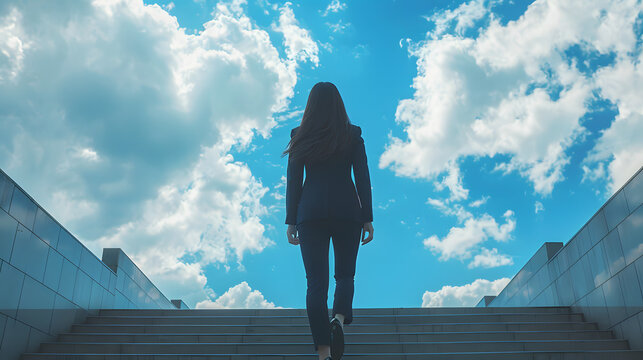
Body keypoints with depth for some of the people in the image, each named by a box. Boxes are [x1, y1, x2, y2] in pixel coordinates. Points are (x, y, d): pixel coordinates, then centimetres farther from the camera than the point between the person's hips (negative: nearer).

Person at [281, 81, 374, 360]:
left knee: (316, 280, 1)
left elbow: (293, 181, 3)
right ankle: (339, 319, -14)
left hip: (311, 212, 0)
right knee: (345, 273, 15)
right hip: (347, 210, 0)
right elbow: (362, 178, 0)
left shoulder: (300, 137, 4)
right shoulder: (352, 135, 2)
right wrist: (367, 218, 4)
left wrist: (291, 221, 7)